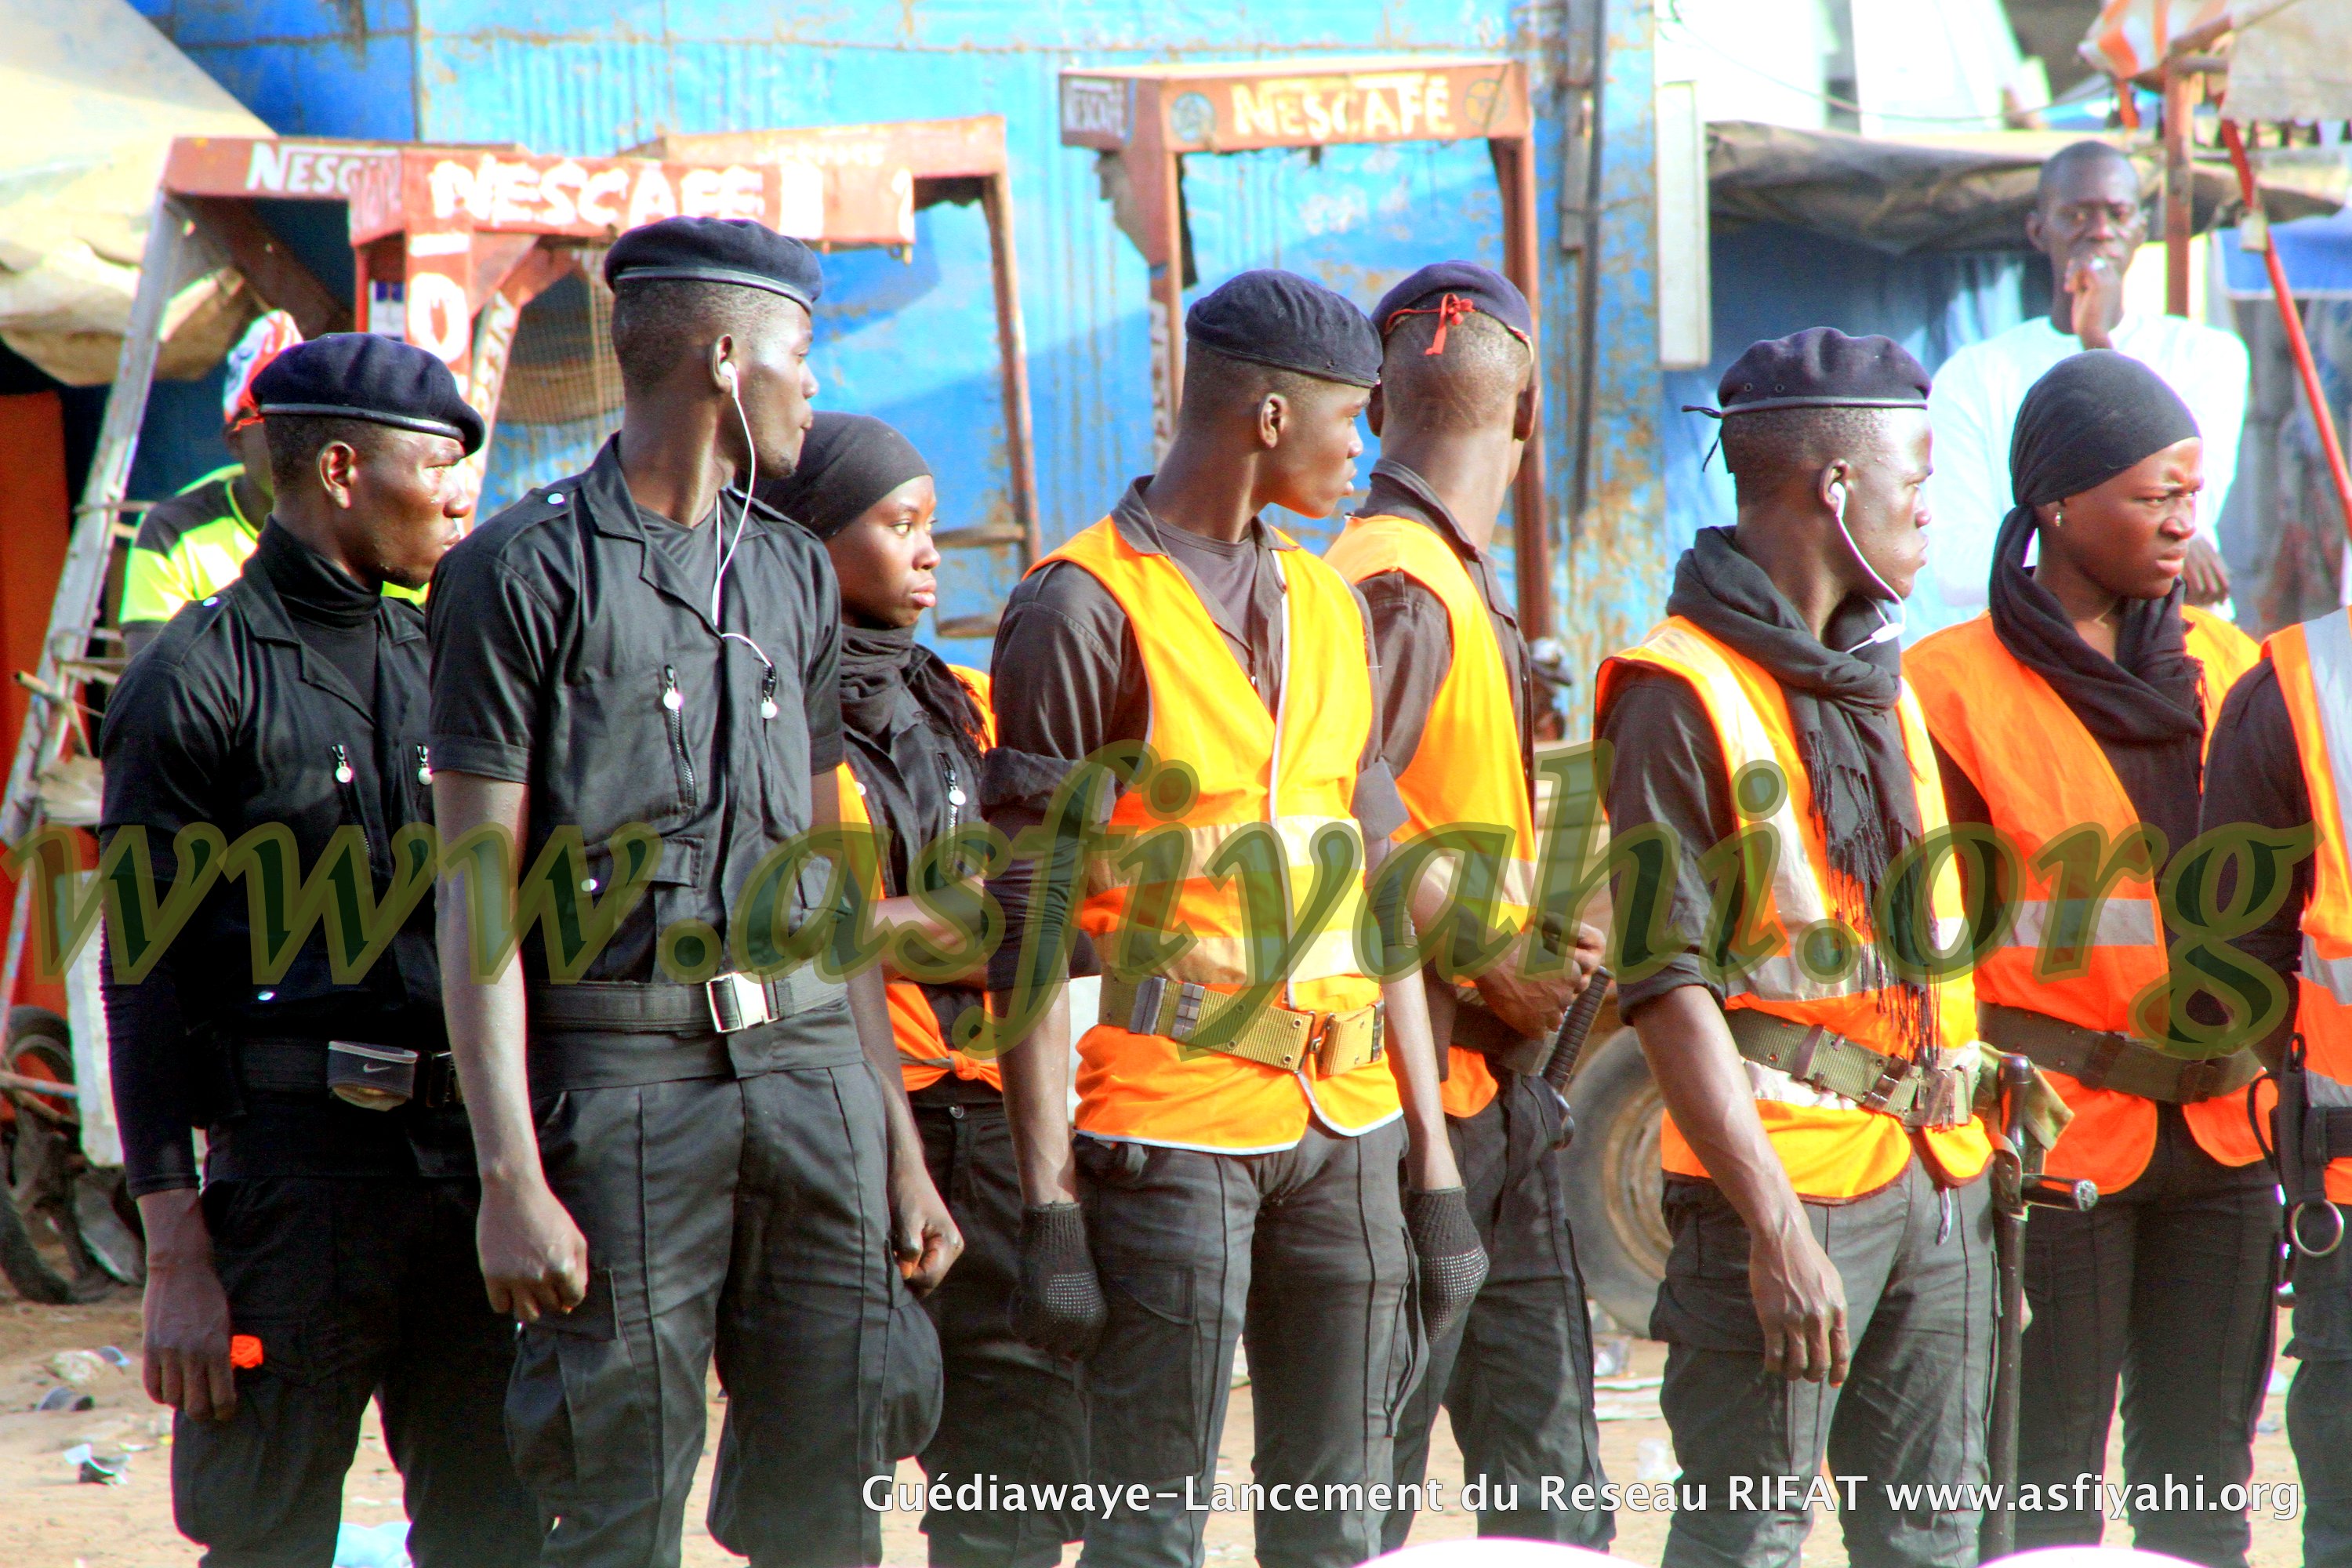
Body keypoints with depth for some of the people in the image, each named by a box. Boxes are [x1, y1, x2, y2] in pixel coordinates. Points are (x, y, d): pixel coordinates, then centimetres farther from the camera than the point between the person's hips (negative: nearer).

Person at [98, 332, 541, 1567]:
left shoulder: (441, 660, 15)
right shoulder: (199, 678, -4)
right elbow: (144, 981, -7)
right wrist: (175, 1257, -12)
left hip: (469, 1166, 6)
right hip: (294, 1172, -6)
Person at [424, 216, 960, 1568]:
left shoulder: (794, 573, 16)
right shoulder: (526, 570, -3)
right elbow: (478, 896, -7)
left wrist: (902, 1147, 15)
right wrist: (511, 1177, -15)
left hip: (816, 1061, 6)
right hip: (625, 1066, -5)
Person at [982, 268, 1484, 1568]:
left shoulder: (1331, 608, 16)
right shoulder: (1086, 609, -6)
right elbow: (1032, 933, -8)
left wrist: (1433, 1167, 13)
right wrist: (1049, 1203, -13)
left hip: (1346, 1125, 7)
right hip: (1169, 1124, -6)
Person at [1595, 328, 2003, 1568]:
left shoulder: (1880, 684, 17)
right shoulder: (1681, 694, -9)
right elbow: (1667, 986, -15)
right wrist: (1775, 1223, -20)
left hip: (1934, 1174, 8)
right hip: (1790, 1171, -8)